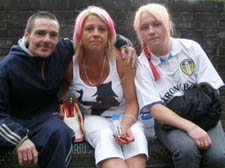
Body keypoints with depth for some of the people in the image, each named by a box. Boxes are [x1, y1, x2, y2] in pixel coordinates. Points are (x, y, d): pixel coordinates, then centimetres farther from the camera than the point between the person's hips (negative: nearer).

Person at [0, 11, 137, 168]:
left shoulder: (63, 49, -3)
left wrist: (123, 43, -5)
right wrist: (20, 138, -29)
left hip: (45, 116, 3)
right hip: (13, 120, -2)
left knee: (59, 132, -34)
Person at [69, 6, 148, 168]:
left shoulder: (121, 60, -12)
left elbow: (132, 103, -10)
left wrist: (125, 126, -29)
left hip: (124, 117, 1)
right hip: (92, 119, 0)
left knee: (135, 135, -32)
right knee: (105, 136, -34)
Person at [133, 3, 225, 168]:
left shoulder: (191, 48, 1)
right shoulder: (141, 65, -4)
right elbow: (155, 108, -14)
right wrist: (190, 127, -27)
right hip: (168, 121, -1)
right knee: (187, 150, -33)